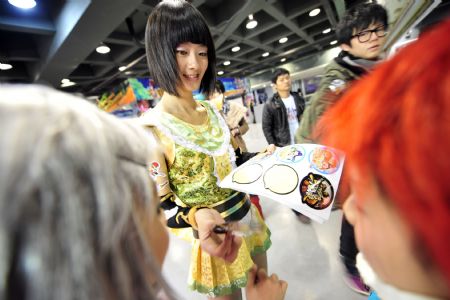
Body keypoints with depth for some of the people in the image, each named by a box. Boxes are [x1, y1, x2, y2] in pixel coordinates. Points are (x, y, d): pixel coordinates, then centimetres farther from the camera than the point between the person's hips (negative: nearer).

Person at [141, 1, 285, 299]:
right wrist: (196, 218, -36)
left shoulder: (211, 111, -1)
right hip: (214, 236, -5)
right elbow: (159, 207, -17)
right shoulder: (150, 129, -20)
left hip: (248, 219, 6)